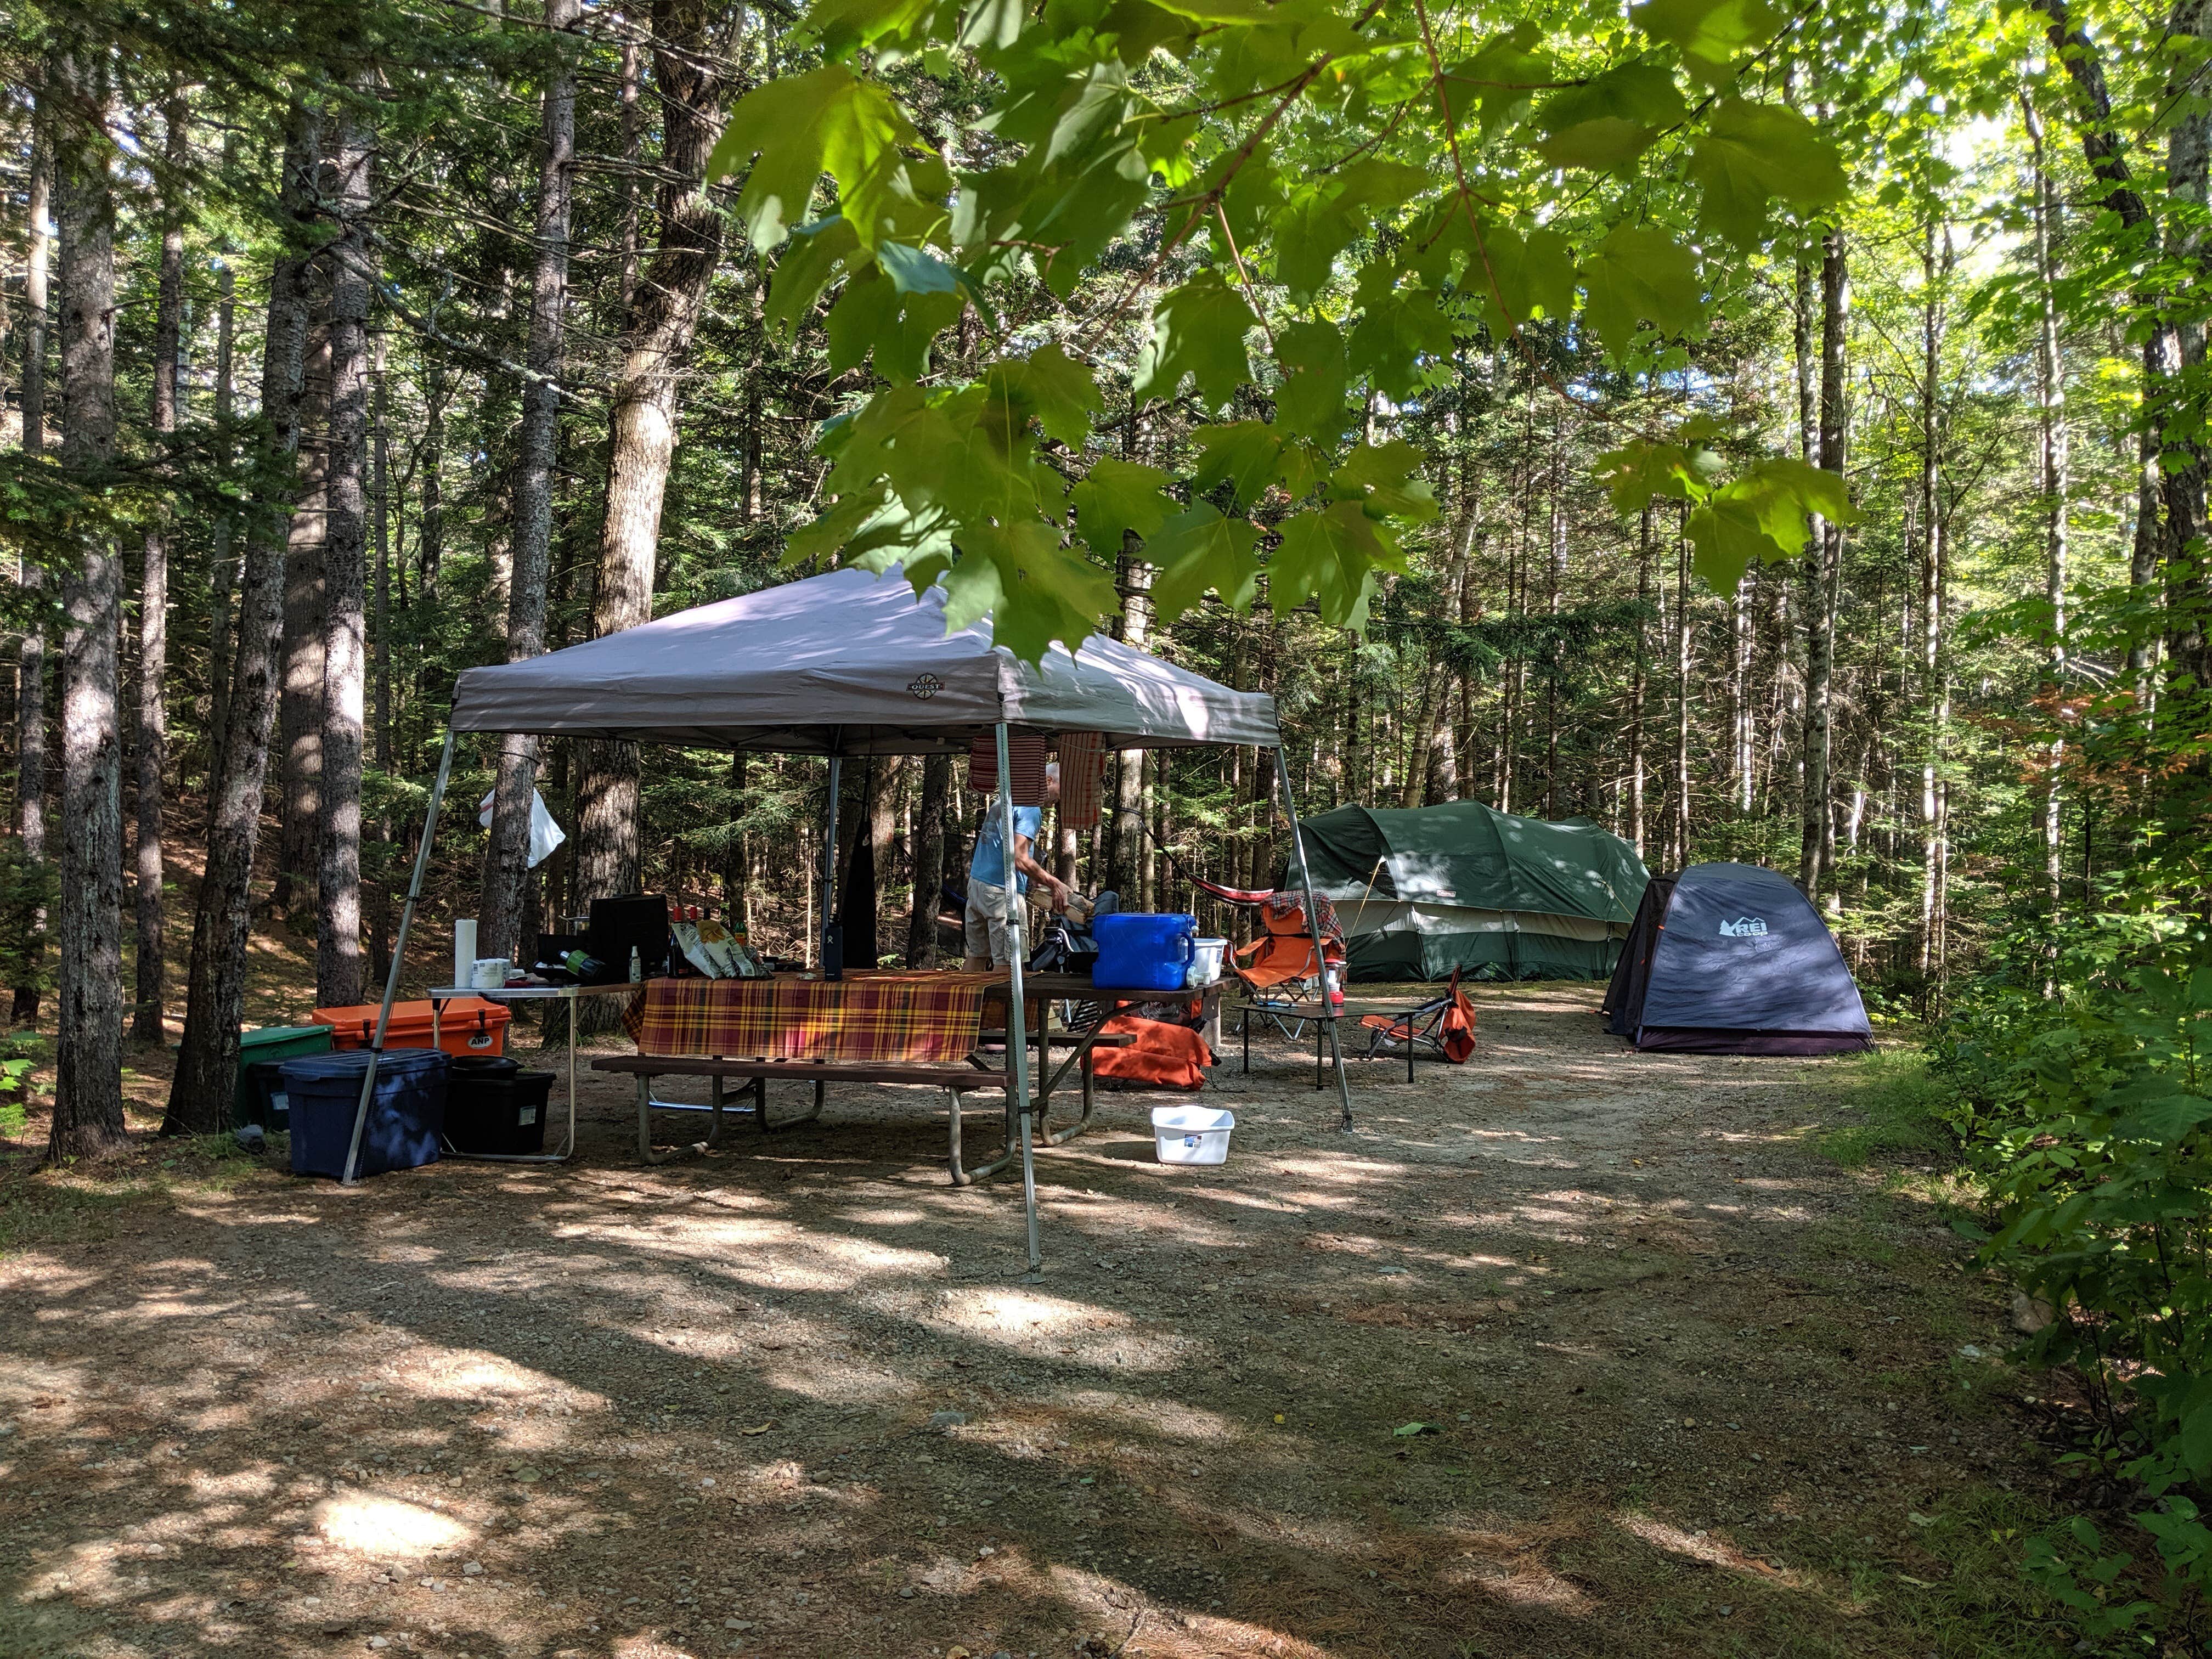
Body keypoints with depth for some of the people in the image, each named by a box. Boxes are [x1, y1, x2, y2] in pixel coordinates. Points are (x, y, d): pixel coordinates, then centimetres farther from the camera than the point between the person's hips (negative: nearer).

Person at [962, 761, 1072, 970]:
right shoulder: (1031, 809, -13)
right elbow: (1020, 860, -21)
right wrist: (1055, 884, -15)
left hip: (976, 882, 9)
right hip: (1002, 891, -9)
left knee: (976, 955, 14)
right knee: (1006, 962, -5)